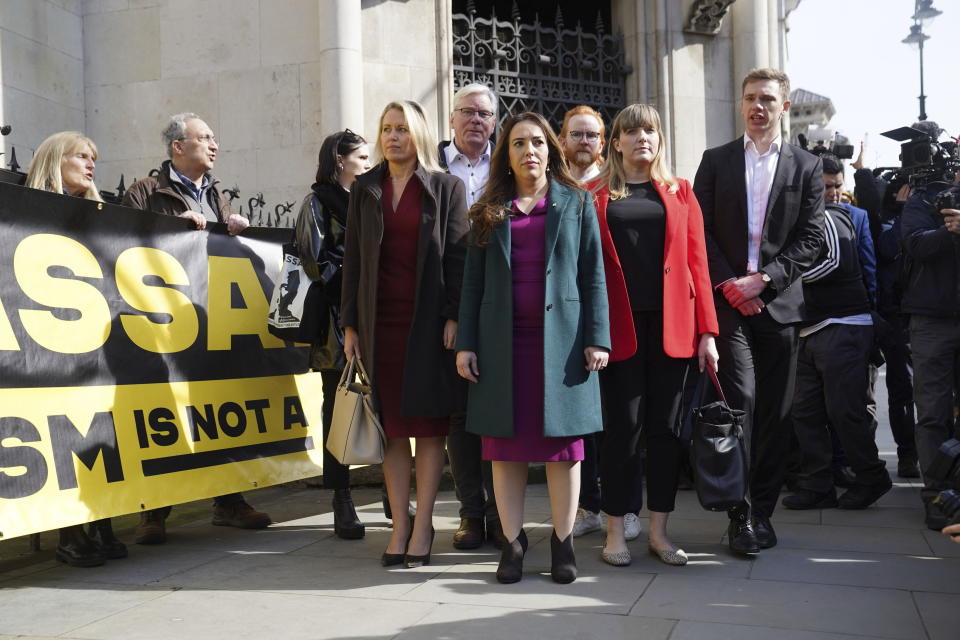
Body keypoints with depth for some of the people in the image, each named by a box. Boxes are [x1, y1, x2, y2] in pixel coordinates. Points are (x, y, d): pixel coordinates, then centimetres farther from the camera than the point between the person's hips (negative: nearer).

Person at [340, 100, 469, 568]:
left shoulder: (446, 188, 4)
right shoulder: (364, 190, 12)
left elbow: (458, 256, -1)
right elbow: (353, 259, 10)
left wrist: (453, 318, -10)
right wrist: (350, 324, 4)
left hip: (428, 321, -2)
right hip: (380, 321, 3)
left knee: (429, 423, 1)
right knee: (392, 424, 4)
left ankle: (423, 525, 9)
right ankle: (400, 524, 11)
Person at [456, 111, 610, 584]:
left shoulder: (576, 203, 8)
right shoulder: (489, 211, 11)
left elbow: (593, 275, 4)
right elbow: (473, 282, 10)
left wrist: (596, 338, -5)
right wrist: (465, 344, 2)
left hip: (561, 339, -1)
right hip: (502, 341, 2)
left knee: (563, 441, 2)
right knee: (505, 444, 3)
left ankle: (563, 543, 12)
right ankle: (512, 543, 12)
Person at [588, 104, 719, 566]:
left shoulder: (680, 192, 12)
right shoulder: (595, 194, 7)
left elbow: (697, 262, 7)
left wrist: (707, 330, 0)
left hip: (671, 325, 2)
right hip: (619, 326, -2)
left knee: (665, 427, 6)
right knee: (623, 428, 0)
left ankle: (659, 530, 17)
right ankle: (615, 531, 13)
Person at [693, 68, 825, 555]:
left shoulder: (806, 167, 9)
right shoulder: (716, 161, 9)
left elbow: (810, 240, 1)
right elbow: (701, 231, 3)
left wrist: (763, 279, -11)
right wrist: (728, 284, -9)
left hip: (778, 301, 1)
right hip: (728, 299, -1)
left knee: (775, 411, 5)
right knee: (740, 400, -11)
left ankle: (763, 510, 17)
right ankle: (739, 514, -4)